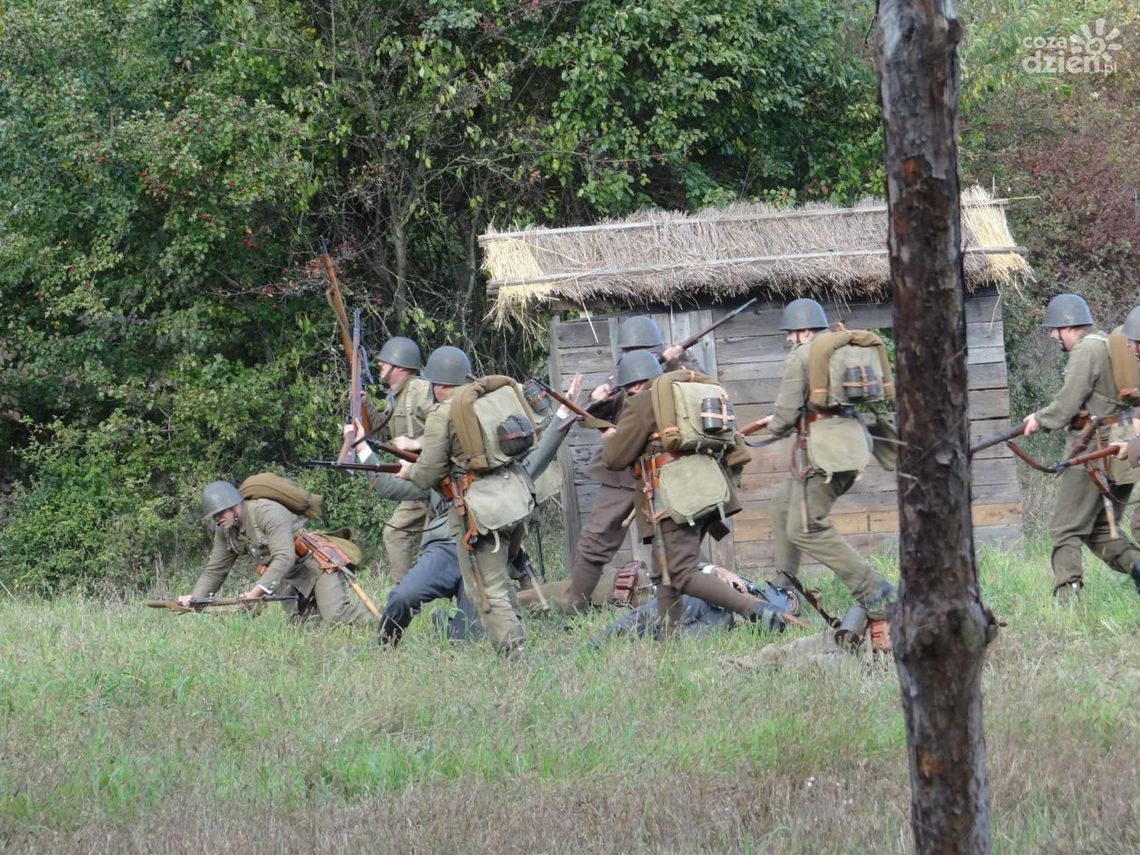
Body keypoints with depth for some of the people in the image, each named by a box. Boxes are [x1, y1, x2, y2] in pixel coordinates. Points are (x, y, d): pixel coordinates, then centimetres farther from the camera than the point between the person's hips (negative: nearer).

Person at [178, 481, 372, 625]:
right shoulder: (225, 531, 1)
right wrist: (194, 598, -12)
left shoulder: (267, 512, -25)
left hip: (316, 563, -9)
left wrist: (257, 591, -40)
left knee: (336, 615, -25)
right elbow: (214, 571, 6)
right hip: (292, 578, 9)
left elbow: (284, 558, -34)